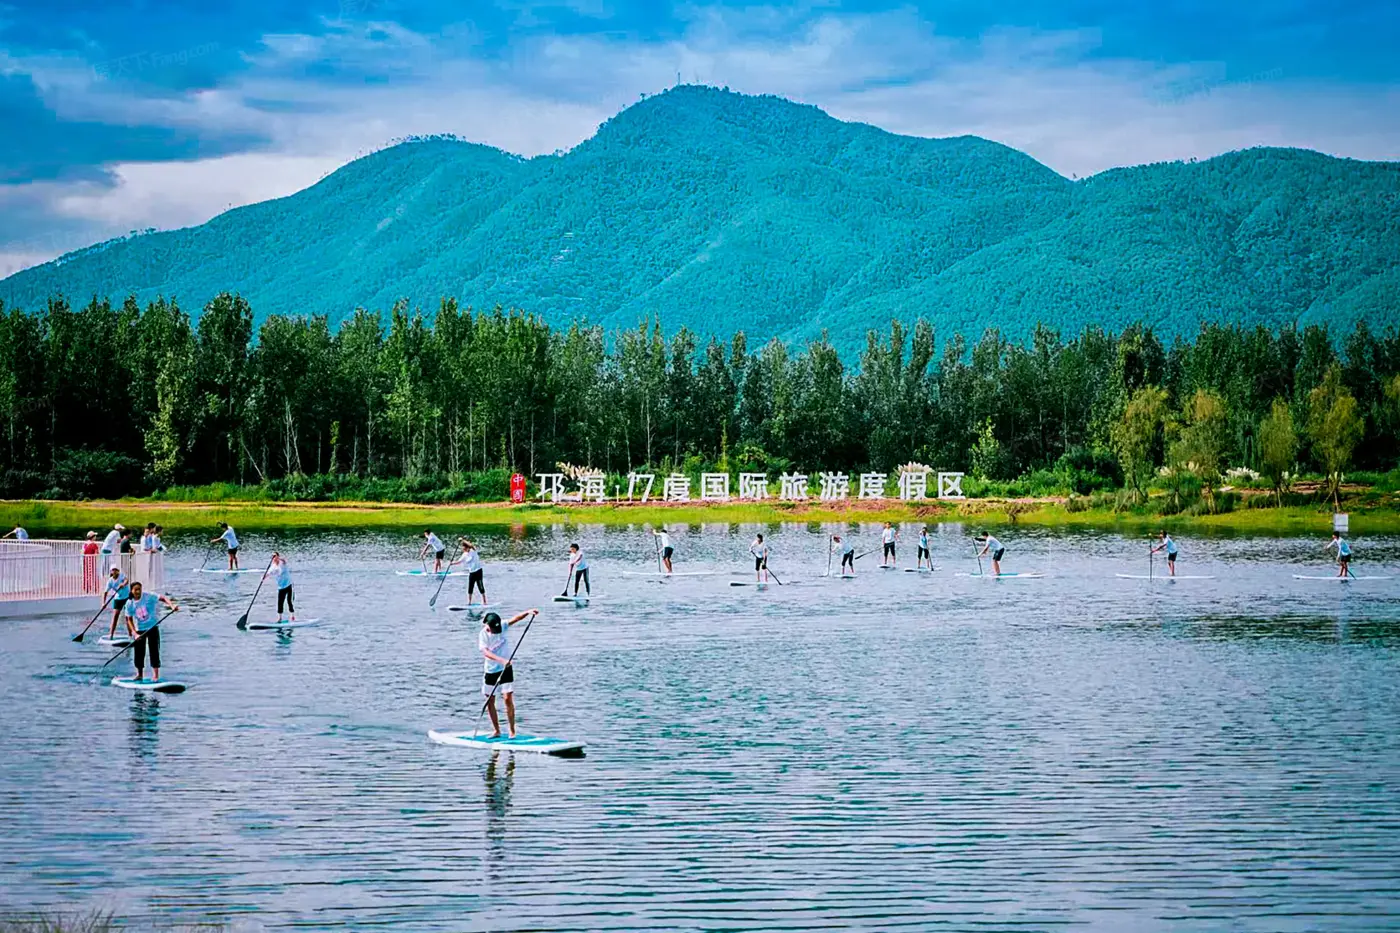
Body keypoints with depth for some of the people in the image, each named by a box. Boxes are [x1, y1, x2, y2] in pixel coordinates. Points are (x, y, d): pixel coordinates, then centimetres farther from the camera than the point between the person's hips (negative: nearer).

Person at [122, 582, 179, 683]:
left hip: (152, 627, -2)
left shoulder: (148, 596, -15)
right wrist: (135, 633, -13)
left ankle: (156, 674, 5)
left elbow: (162, 597, -25)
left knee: (154, 651, -3)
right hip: (139, 630, 2)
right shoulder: (129, 603, -7)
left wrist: (171, 605, -43)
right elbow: (129, 620, -3)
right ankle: (140, 674, 20)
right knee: (139, 652, 5)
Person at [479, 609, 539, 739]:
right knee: (490, 701, 6)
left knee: (508, 698, -11)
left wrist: (528, 612, -36)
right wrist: (502, 660, -40)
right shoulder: (483, 635, -15)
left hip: (506, 669, 0)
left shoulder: (503, 626, -7)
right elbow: (486, 652, -28)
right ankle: (496, 730, 21)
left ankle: (512, 731, -6)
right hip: (490, 671, 0)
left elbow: (516, 619, -18)